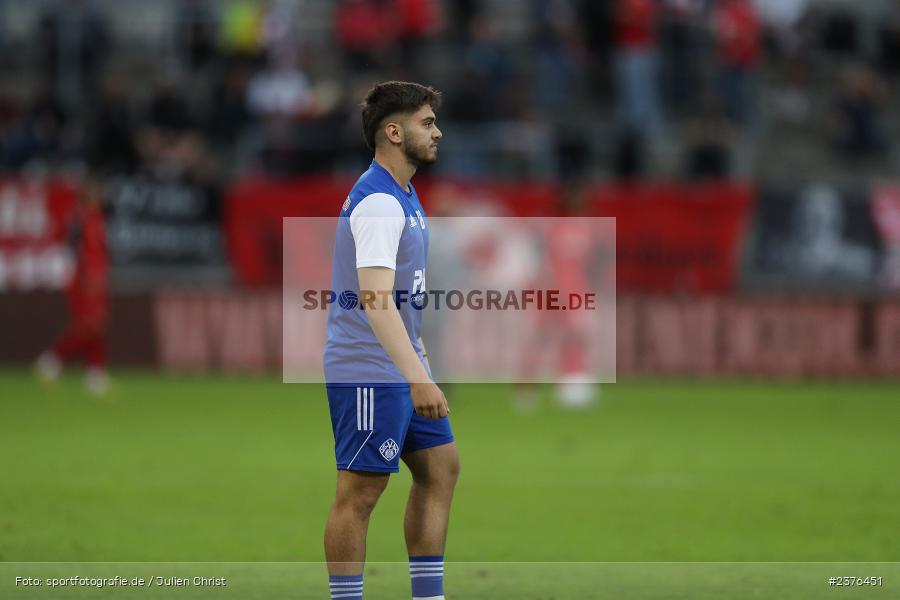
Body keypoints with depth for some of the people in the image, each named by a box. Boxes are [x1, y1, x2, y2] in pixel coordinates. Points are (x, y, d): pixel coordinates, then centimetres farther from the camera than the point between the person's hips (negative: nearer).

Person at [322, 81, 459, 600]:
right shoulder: (378, 202, -20)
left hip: (401, 369, 10)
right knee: (360, 491, -6)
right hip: (368, 371, -10)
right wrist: (416, 377, -38)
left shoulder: (403, 195, 13)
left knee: (441, 468, 13)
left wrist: (420, 350, 28)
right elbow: (375, 298, -31)